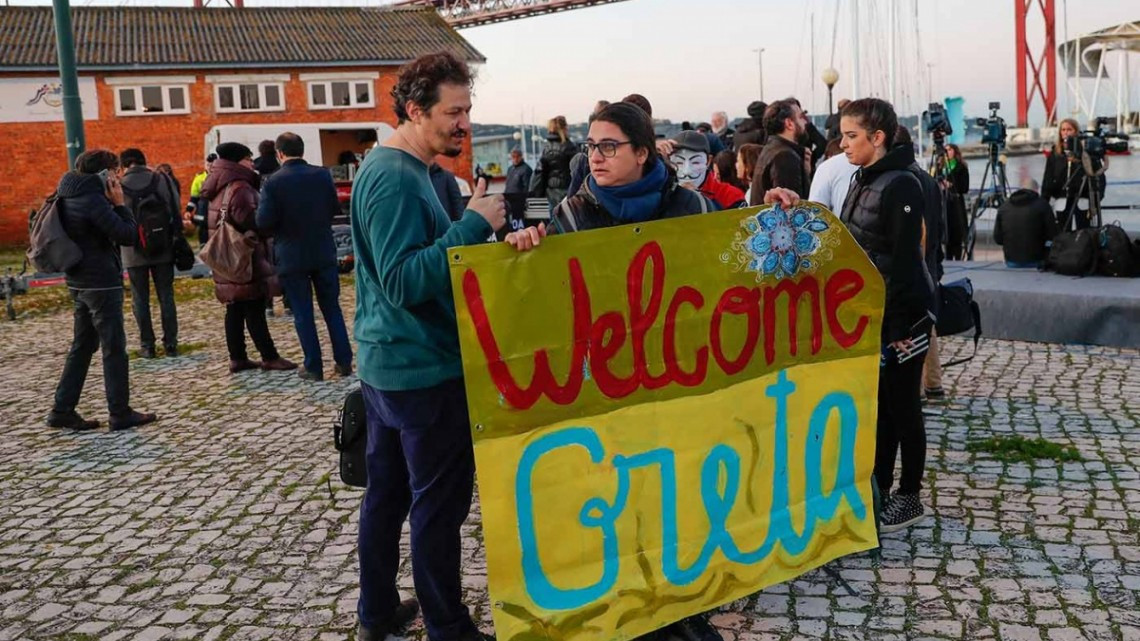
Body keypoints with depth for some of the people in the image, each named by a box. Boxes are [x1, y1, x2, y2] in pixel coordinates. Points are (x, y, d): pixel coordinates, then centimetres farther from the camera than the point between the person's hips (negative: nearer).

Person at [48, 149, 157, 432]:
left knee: (82, 345, 15)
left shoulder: (69, 197, 11)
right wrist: (120, 203, -10)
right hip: (101, 284, -9)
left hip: (78, 283, 9)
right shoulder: (93, 200, -17)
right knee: (114, 348, -1)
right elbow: (128, 235, -19)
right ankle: (120, 414, 6)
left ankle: (62, 410, 16)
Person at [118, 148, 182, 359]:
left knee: (140, 299, 8)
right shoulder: (162, 180, -2)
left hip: (134, 252, -1)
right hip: (163, 249, 1)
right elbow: (176, 212, -1)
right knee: (166, 296, 8)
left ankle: (147, 345, 8)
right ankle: (170, 343, 7)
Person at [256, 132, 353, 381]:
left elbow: (263, 222, -14)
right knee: (332, 308, 12)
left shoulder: (273, 182, -12)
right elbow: (335, 208, 7)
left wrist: (280, 229, 7)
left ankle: (313, 367, 8)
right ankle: (344, 361, 13)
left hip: (292, 256, -3)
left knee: (303, 313, 5)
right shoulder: (322, 174, -3)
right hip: (324, 253, 3)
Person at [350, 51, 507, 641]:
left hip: (387, 363, 10)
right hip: (424, 370, -10)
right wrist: (474, 225, -28)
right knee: (439, 504, 2)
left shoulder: (389, 167, 11)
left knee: (386, 493, 18)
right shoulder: (397, 178, -21)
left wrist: (474, 224, 11)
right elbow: (405, 282, -28)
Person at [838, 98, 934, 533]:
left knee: (902, 405, 3)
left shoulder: (901, 186, -17)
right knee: (877, 403, 15)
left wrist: (900, 326, -21)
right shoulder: (863, 181, 10)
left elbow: (906, 260, -20)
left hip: (901, 313, -8)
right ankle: (878, 488, 26)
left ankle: (910, 498, 16)